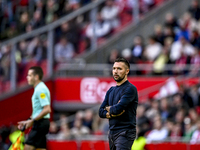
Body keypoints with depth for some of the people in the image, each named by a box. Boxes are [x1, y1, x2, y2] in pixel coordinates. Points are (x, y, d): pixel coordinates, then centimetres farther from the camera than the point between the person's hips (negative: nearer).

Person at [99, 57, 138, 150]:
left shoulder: (130, 89, -8)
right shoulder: (111, 90, 18)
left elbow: (118, 108, -19)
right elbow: (101, 112, 12)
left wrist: (108, 108, 3)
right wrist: (112, 113, -8)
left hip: (125, 133, -8)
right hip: (112, 133, 8)